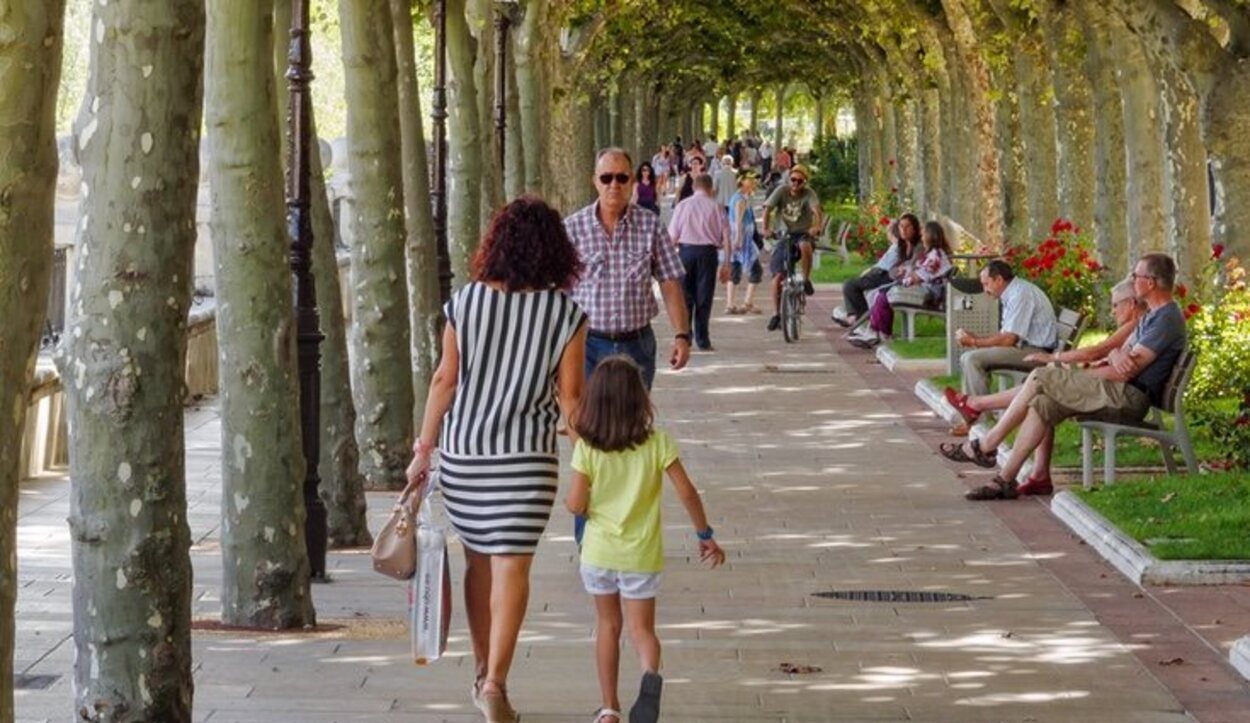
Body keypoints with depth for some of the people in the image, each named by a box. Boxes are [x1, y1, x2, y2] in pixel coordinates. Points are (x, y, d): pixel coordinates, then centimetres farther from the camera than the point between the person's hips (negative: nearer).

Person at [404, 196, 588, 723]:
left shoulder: (467, 302, -3)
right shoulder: (566, 313, -7)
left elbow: (445, 379, -1)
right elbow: (569, 396, -5)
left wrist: (423, 450, 7)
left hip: (462, 449, 2)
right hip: (526, 457, -2)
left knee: (478, 560, 16)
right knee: (511, 566, -1)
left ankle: (482, 671, 27)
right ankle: (495, 681, -12)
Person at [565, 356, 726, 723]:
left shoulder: (587, 447, -11)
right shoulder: (658, 443, -10)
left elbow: (576, 504, -11)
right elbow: (686, 492, -10)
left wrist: (582, 505, 13)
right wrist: (705, 535, 2)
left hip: (599, 551, 0)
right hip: (641, 554, 0)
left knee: (608, 624, 18)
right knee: (641, 627, 9)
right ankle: (651, 674, -24)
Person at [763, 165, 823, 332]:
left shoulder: (809, 194, -9)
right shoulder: (782, 192, -5)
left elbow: (816, 209, -26)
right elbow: (768, 209, -14)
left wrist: (816, 226, -46)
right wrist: (766, 229, -30)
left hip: (803, 234, -2)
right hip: (785, 235, 2)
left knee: (805, 246, -40)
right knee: (777, 275, -9)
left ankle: (806, 280, -17)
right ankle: (776, 314, 1)